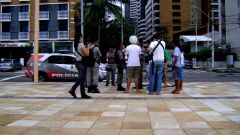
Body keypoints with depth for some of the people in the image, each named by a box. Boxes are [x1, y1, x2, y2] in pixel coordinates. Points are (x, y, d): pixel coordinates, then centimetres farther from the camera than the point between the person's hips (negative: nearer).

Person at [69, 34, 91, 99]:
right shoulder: (81, 44, -14)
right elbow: (87, 54, -16)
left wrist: (85, 47, 14)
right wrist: (88, 47, -2)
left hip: (78, 62, 9)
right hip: (81, 63, -9)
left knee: (80, 79, 17)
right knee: (82, 79, -3)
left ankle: (72, 90, 16)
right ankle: (83, 94, 4)